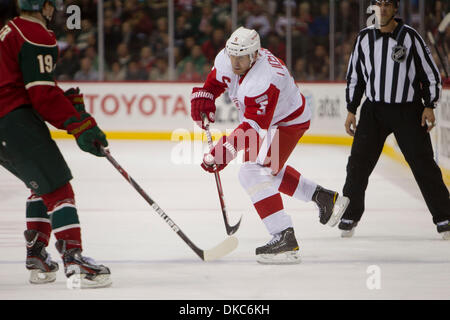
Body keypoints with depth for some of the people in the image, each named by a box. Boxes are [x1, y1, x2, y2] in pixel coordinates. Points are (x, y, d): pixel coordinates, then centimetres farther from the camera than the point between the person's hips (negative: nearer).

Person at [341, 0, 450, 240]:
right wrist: (351, 110, 9)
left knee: (423, 164, -5)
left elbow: (431, 73, -1)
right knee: (358, 163, -3)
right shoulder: (364, 38, 4)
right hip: (374, 110, 3)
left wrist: (429, 106, -9)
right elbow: (354, 76, 13)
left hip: (408, 111, -3)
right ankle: (350, 216, 10)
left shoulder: (410, 37, -5)